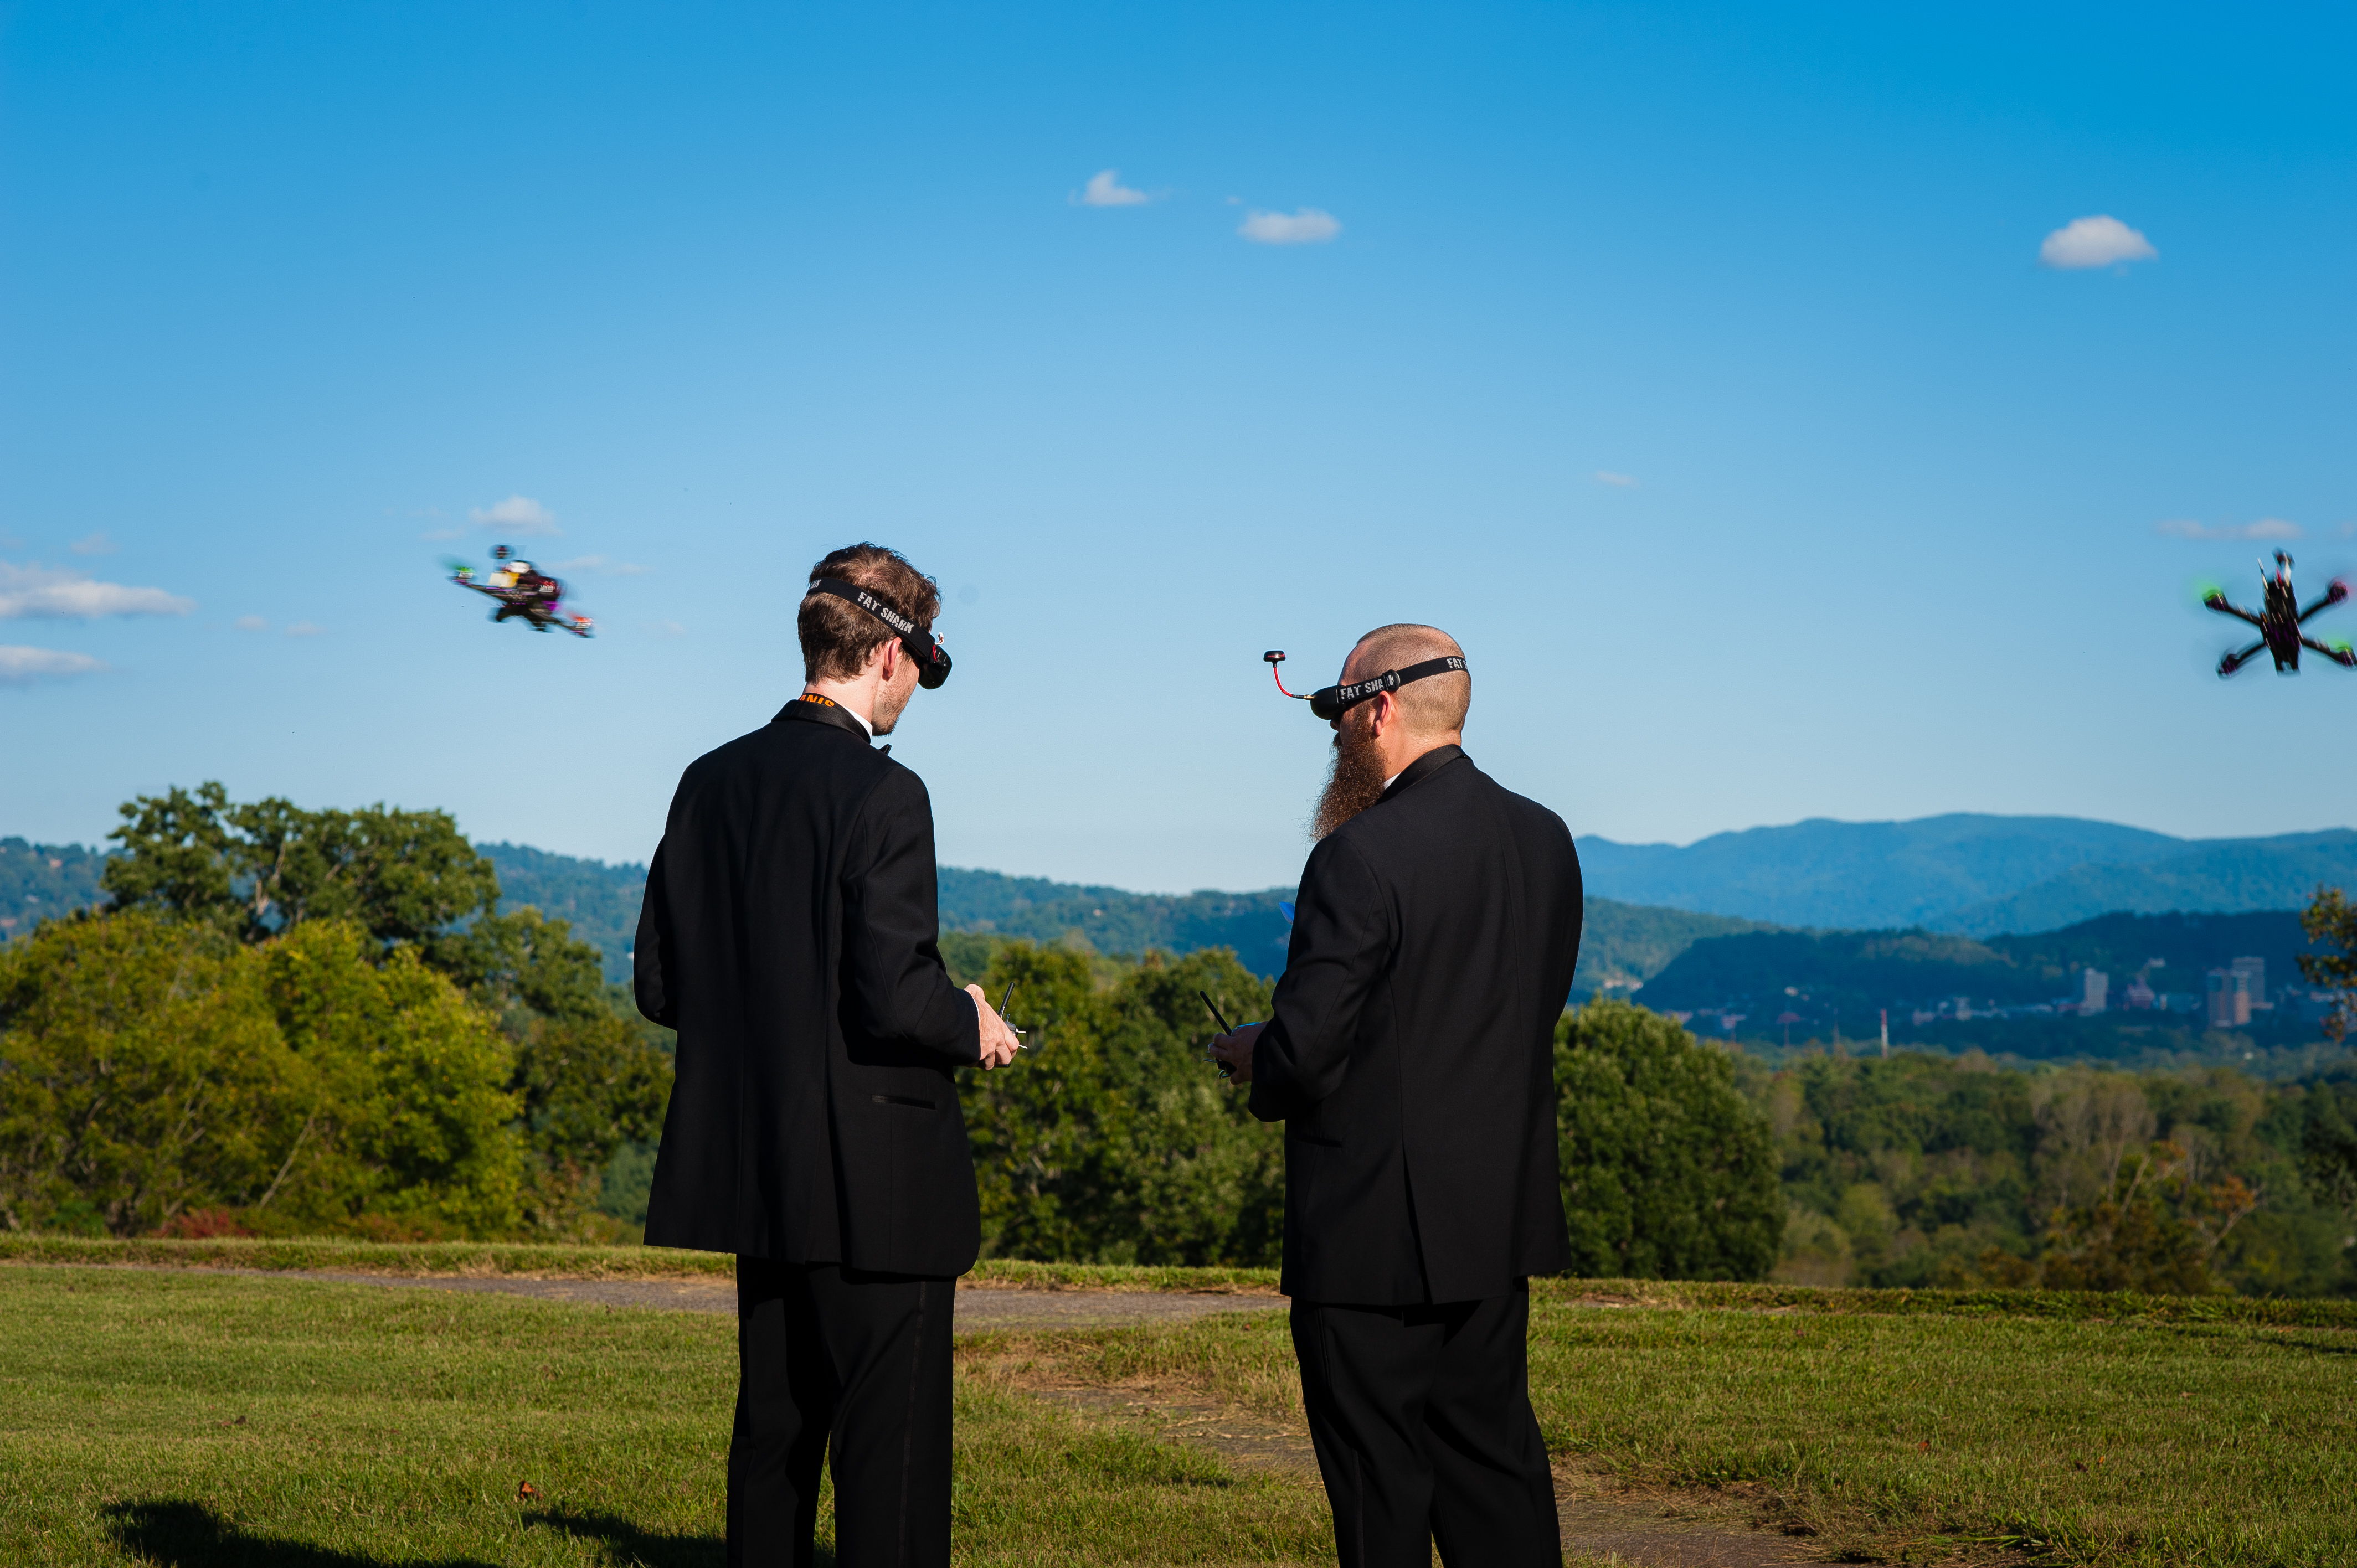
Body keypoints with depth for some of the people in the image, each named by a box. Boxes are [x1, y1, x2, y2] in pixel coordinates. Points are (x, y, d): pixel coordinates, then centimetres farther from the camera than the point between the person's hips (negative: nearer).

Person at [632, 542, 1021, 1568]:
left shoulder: (713, 782, 6)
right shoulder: (882, 796, -16)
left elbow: (659, 986, 9)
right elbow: (892, 997, -22)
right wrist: (973, 1028, -3)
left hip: (756, 1170, 8)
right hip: (875, 1183, -7)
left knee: (774, 1434, 15)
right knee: (891, 1453, -2)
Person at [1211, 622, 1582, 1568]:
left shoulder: (1363, 857, -19)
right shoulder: (1545, 840, 6)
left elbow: (1304, 1052, -21)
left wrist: (1249, 1057, 3)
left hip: (1375, 1232, -7)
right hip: (1500, 1221, 8)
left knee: (1380, 1482, 2)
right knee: (1492, 1454, 15)